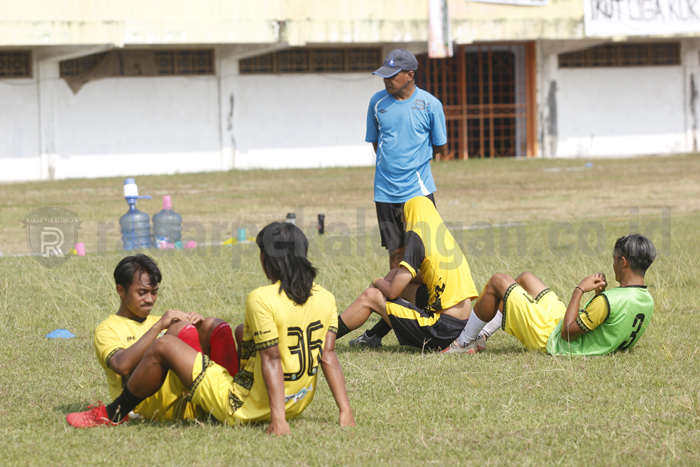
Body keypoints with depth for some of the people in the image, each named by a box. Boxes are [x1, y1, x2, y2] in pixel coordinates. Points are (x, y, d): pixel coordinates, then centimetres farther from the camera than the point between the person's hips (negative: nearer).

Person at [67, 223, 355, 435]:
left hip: (242, 409, -8)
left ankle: (114, 415, 15)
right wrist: (345, 411, -5)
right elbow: (328, 355, -4)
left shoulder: (261, 300, -20)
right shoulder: (325, 299, -1)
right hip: (298, 404, 8)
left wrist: (277, 418, -27)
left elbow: (272, 360, -25)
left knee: (163, 346, 0)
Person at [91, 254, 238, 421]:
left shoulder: (157, 322, 32)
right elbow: (122, 366, -13)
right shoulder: (108, 329, 9)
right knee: (181, 327, -23)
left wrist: (198, 328, 3)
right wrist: (158, 327, -16)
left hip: (186, 405, 6)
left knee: (213, 325, -6)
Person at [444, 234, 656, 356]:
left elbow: (567, 332, -26)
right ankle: (481, 334, 37)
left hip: (553, 340, -9)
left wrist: (579, 290, -20)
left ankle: (463, 344, 18)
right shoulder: (647, 302, -8)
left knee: (498, 282, 2)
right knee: (525, 278, 26)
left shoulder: (610, 302, -35)